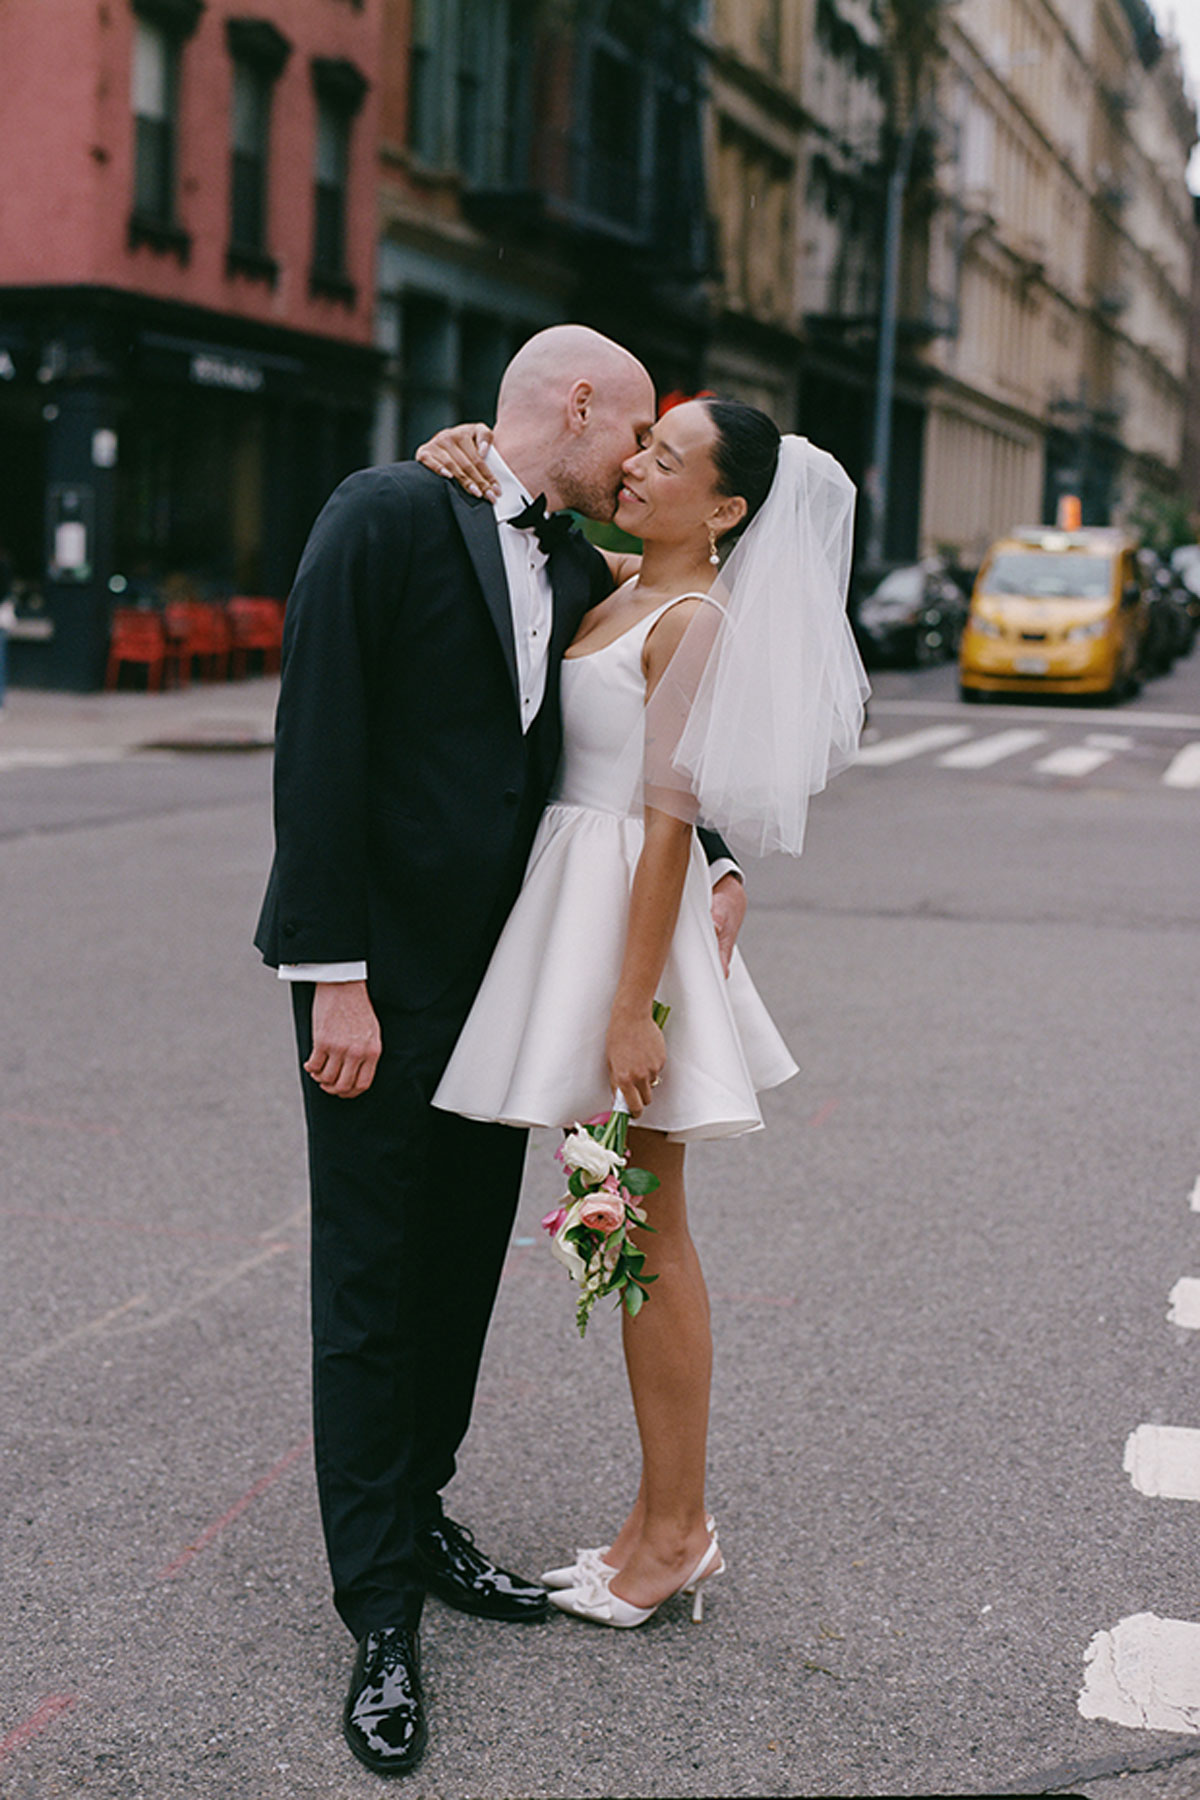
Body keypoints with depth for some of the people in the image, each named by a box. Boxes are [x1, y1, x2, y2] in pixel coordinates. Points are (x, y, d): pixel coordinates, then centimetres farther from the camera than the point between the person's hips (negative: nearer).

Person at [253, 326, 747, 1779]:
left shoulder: (578, 573, 10)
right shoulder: (388, 515, -12)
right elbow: (316, 749, -16)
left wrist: (721, 863, 4)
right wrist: (336, 976, -20)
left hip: (500, 975, 7)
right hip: (381, 973, -7)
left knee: (464, 1262, 15)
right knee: (371, 1281, 0)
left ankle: (418, 1516, 33)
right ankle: (382, 1615, 8)